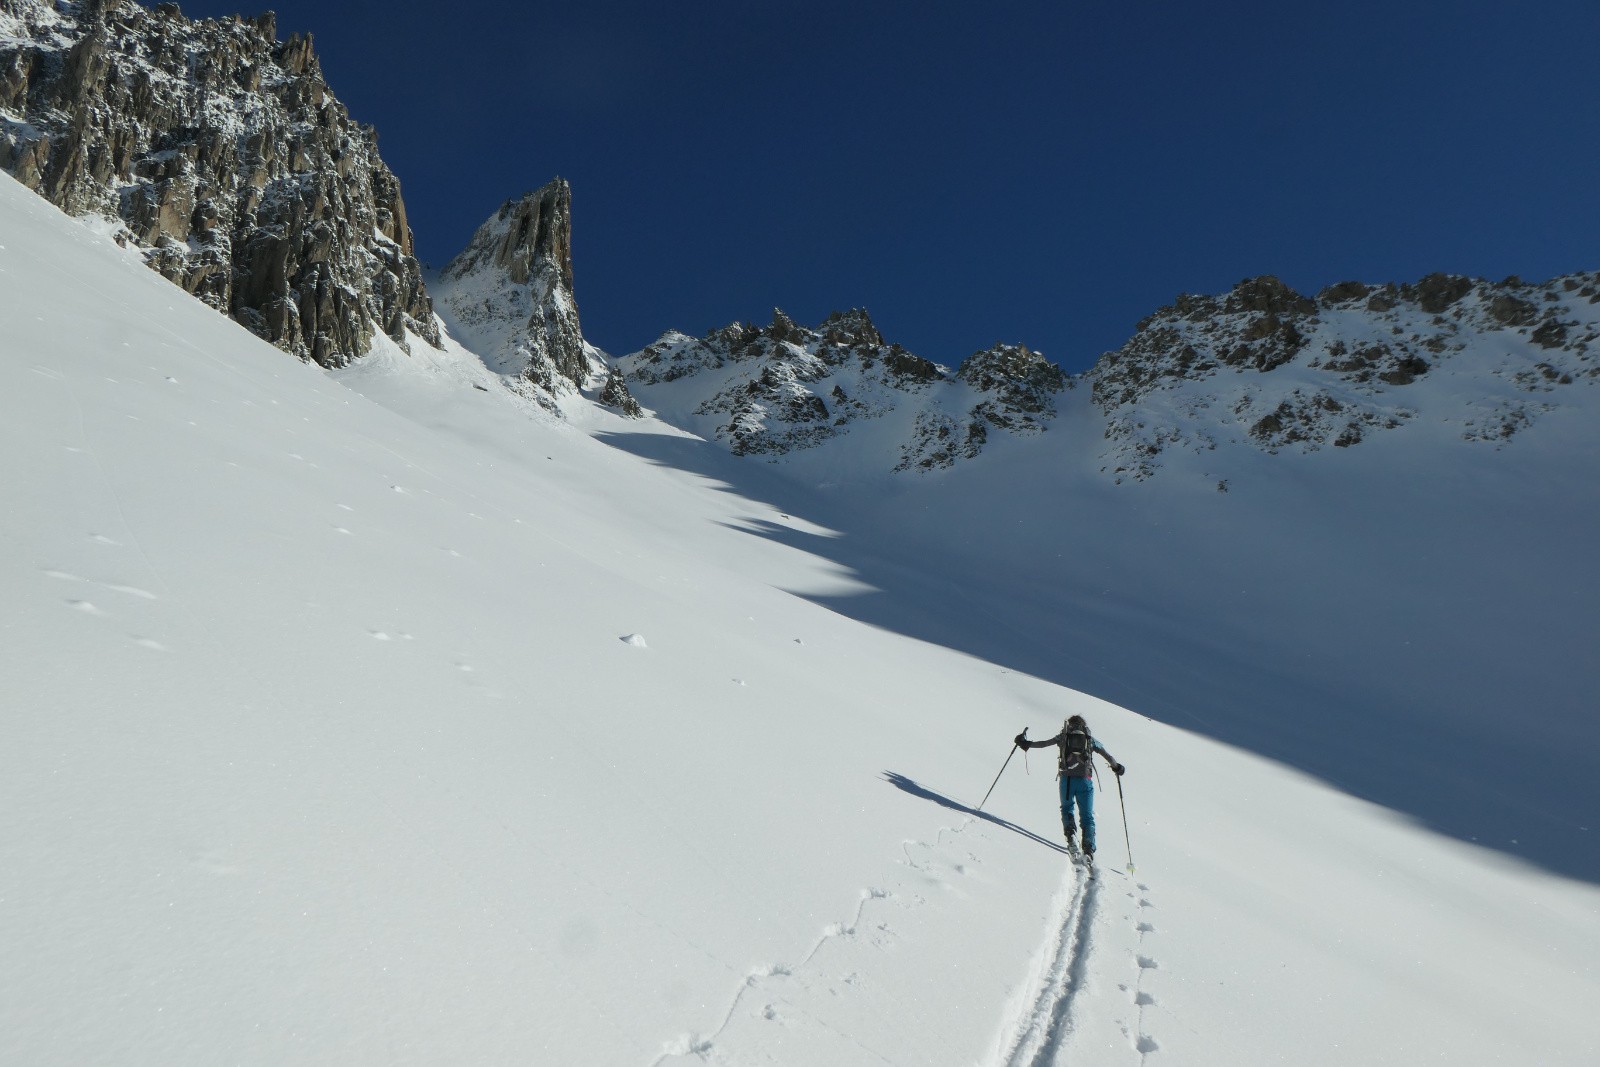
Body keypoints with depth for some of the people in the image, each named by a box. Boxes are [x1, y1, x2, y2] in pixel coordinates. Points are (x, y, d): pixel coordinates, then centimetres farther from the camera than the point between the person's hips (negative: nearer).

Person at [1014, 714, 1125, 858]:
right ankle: (1089, 847, -8)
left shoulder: (1064, 736, 12)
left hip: (1067, 779, 0)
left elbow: (1044, 743, 9)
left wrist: (1027, 744, 19)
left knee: (1067, 807, 21)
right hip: (1085, 780, 0)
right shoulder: (1090, 739, 15)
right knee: (1087, 816, 8)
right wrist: (1117, 767, 35)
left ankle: (1069, 831, -6)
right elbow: (1107, 755, 18)